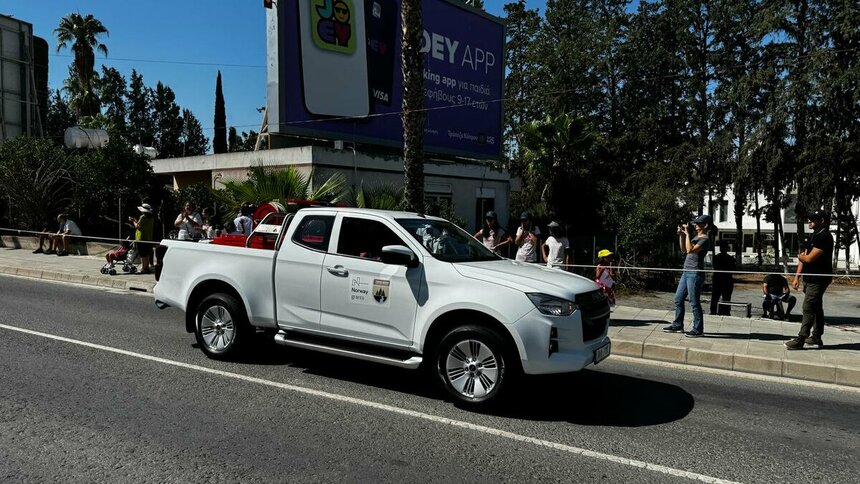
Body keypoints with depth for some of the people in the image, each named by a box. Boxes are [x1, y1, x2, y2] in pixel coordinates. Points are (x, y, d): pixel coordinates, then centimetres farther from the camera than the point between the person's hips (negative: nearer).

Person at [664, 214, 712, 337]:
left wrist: (687, 234, -19)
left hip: (695, 274, -9)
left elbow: (690, 250, -25)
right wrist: (681, 235, 11)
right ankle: (677, 325, 22)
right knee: (678, 299, 13)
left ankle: (698, 329, 4)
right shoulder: (695, 236, 16)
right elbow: (683, 250, 21)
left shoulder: (705, 240, -12)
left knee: (694, 302, -4)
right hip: (686, 272, 9)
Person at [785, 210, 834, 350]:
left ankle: (800, 340, -10)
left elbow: (809, 258, -21)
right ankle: (816, 338, 23)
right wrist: (797, 276, 11)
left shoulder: (824, 237, -16)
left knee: (808, 308, -10)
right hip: (811, 278, 10)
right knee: (816, 308, 15)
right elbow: (804, 257, 15)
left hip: (818, 279, -10)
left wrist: (800, 256, 2)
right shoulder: (814, 235, 15)